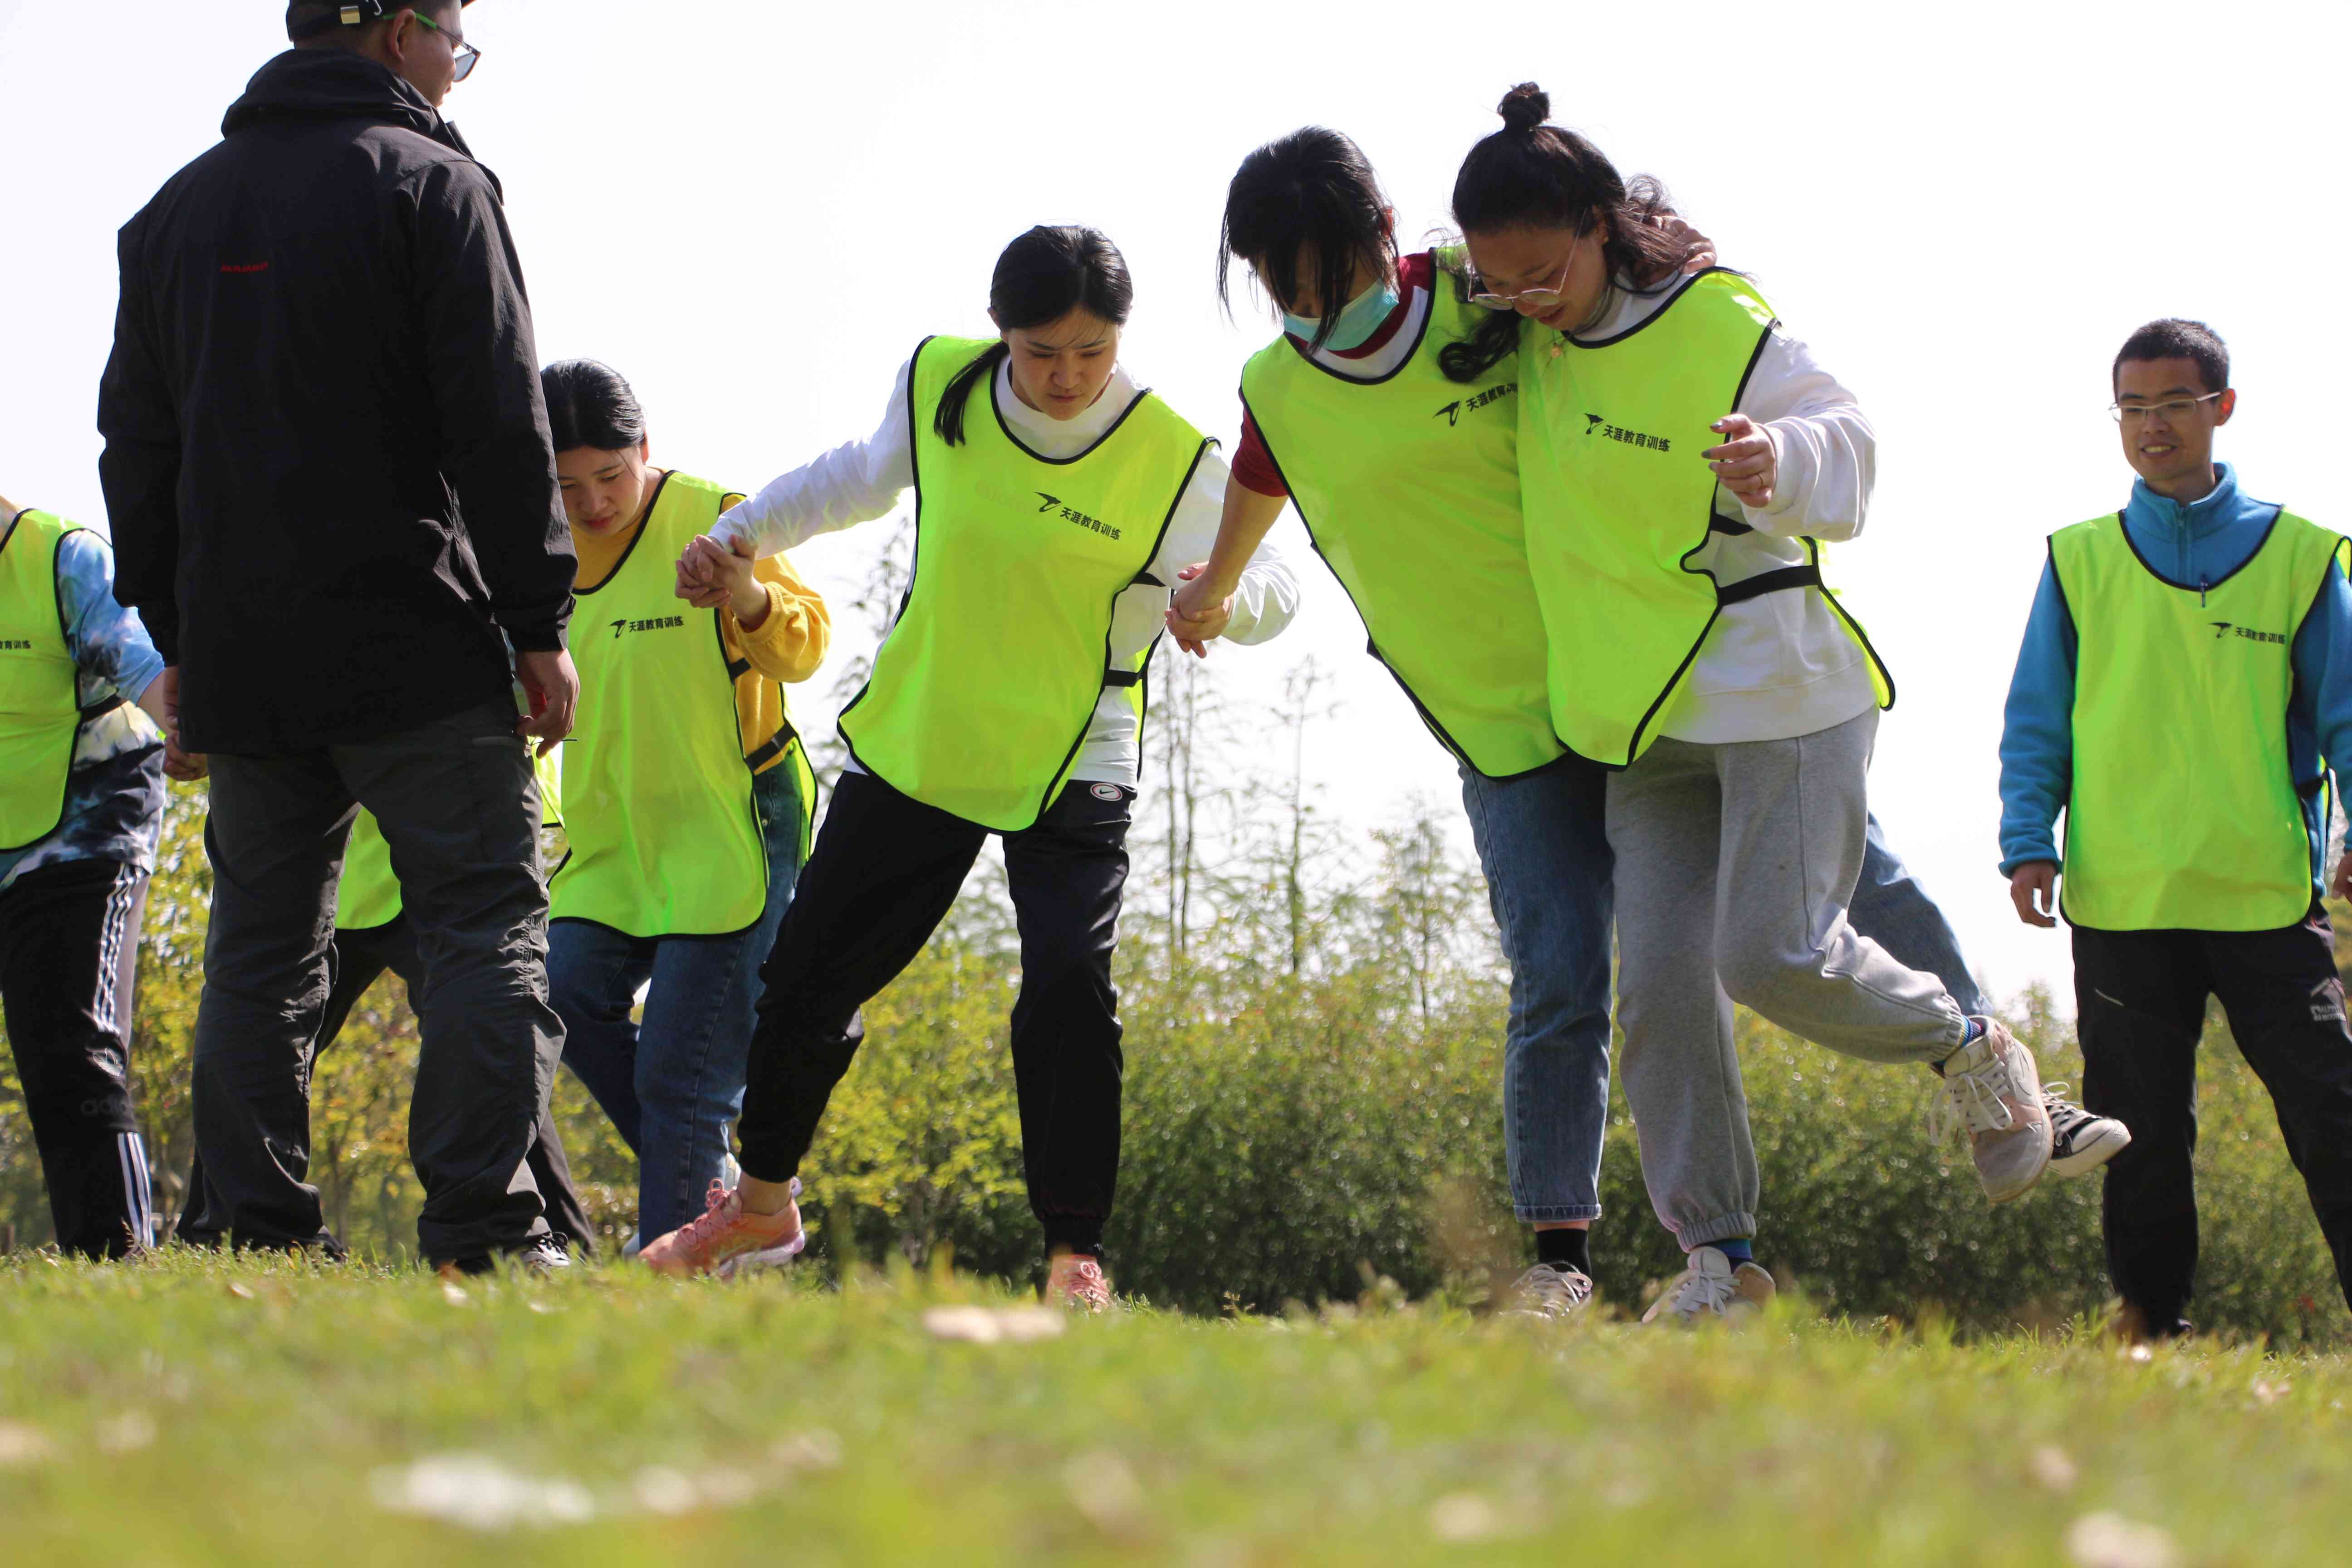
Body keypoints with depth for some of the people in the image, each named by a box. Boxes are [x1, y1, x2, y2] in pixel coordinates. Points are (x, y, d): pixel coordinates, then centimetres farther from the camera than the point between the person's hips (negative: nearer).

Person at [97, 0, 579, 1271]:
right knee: (485, 925, -3)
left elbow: (135, 442, 15)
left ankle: (261, 1235, 3)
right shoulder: (427, 184, -5)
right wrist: (539, 624, -6)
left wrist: (178, 641, 19)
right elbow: (500, 423, -10)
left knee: (261, 949, 9)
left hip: (240, 658, 5)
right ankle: (481, 1233, -13)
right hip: (416, 644, -5)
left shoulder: (177, 210, 14)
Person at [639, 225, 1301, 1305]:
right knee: (807, 977, 12)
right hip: (914, 748, 4)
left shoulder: (1175, 462, -17)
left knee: (1069, 990, -25)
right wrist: (742, 532, 14)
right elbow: (865, 476, 16)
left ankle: (1074, 1254, -14)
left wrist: (1222, 597, -32)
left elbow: (1275, 586, -10)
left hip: (1072, 776, -4)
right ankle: (762, 1200, 37)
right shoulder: (937, 388, -6)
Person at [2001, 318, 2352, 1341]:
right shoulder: (2080, 562, 10)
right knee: (2143, 1131, 6)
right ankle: (2151, 1323, 15)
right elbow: (2036, 723, 11)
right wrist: (2028, 843, -1)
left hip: (2268, 898, -1)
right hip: (2123, 901, 1)